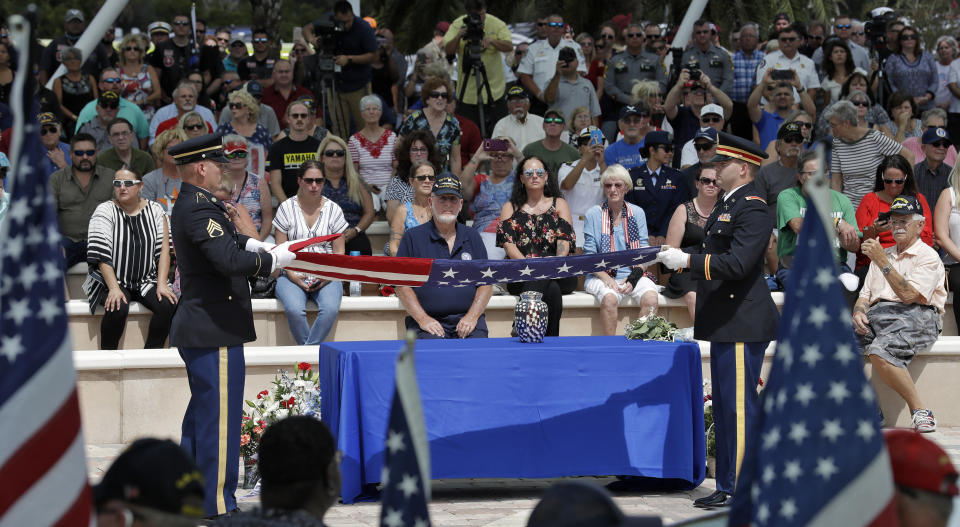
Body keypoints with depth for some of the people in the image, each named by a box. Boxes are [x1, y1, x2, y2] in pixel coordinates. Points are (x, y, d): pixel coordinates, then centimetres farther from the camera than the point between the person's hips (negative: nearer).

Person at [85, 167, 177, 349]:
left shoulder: (155, 210, 6)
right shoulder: (105, 211, -4)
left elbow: (163, 250, 2)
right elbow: (101, 255, -12)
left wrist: (161, 284, -12)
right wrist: (114, 288, -22)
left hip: (146, 280, 3)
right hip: (111, 280, -3)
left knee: (168, 304, -25)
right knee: (118, 307, -33)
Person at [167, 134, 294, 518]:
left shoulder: (188, 205, 13)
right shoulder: (200, 209, -21)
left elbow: (224, 239, 30)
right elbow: (230, 260, -31)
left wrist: (254, 245, 11)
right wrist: (272, 259, -17)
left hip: (197, 327, 11)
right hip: (215, 330, -11)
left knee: (202, 410, 20)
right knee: (220, 414, -5)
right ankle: (217, 502, 0)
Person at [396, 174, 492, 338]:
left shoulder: (472, 237, 17)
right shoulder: (412, 238, 7)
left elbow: (486, 283, 13)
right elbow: (402, 285, 2)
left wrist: (472, 316, -5)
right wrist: (422, 319, -11)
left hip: (468, 320, 2)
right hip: (429, 324, -2)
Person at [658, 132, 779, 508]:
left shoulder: (752, 209, -15)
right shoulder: (727, 205, 17)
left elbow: (736, 263, -24)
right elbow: (713, 253, 21)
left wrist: (687, 260, -22)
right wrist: (675, 257, 9)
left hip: (743, 324, -11)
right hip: (727, 323, 11)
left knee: (739, 406, -7)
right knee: (725, 407, 14)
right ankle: (728, 486, 20)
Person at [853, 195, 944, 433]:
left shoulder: (928, 256, 5)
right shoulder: (883, 254, 29)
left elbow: (908, 294, -10)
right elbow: (865, 294, 25)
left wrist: (882, 262, -13)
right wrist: (859, 312, 1)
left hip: (914, 317, -7)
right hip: (877, 313, 7)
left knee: (880, 352, -37)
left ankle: (920, 411, -23)